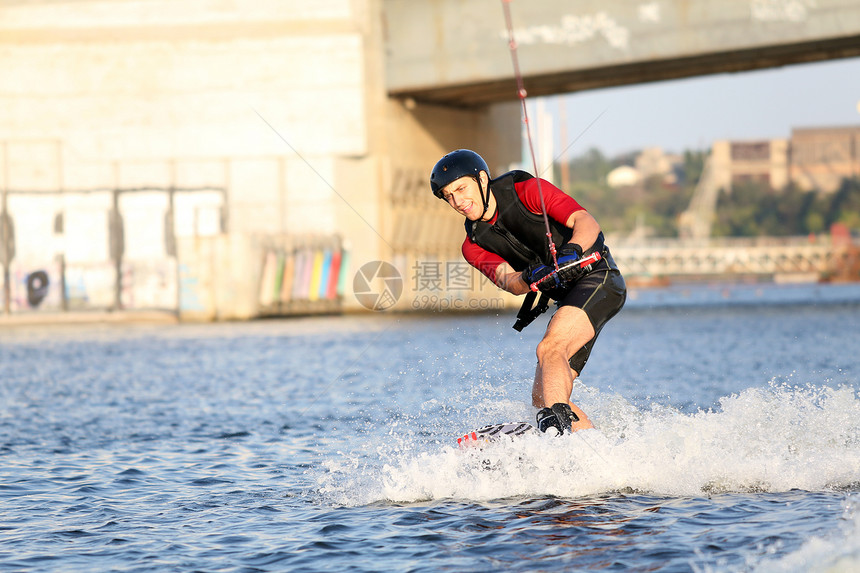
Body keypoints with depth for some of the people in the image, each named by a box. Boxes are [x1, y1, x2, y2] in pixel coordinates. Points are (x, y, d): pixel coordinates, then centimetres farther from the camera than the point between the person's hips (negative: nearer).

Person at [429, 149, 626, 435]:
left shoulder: (527, 191, -10)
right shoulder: (474, 246, 5)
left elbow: (586, 222, -18)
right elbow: (508, 281, -12)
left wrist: (571, 250, -39)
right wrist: (529, 278, -35)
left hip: (597, 276, -8)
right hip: (567, 297, 8)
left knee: (549, 348, -31)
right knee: (542, 397, -2)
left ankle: (556, 423, -48)